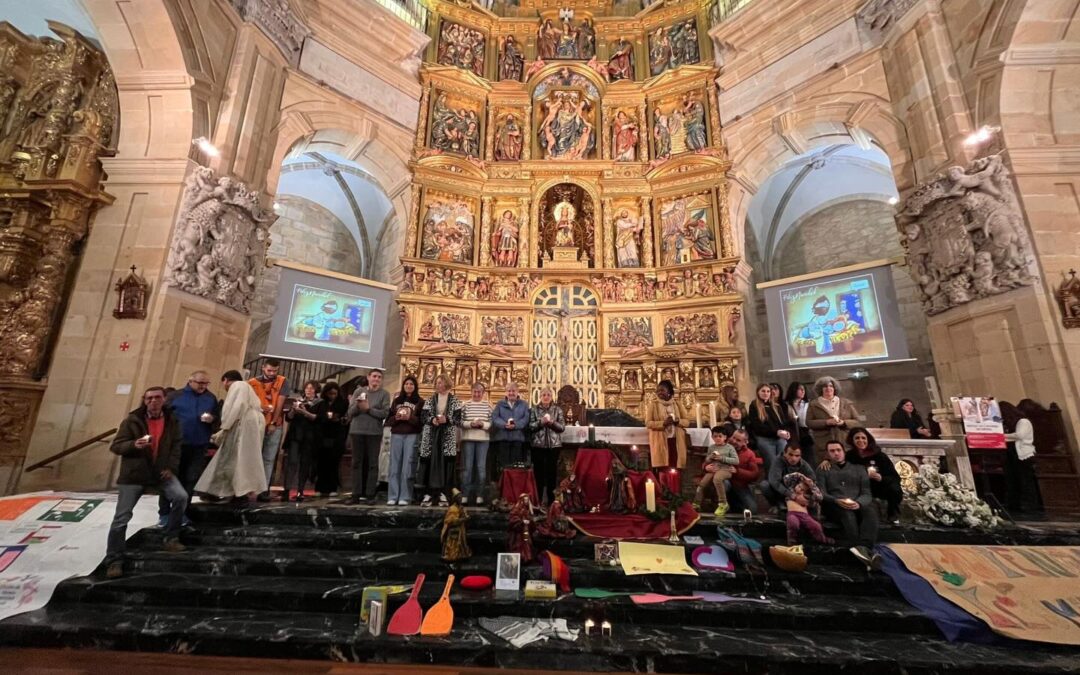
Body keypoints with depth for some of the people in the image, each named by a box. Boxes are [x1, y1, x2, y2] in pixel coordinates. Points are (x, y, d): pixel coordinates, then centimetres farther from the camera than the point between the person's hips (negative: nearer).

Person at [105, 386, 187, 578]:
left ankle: (171, 539, 4)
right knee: (122, 518, 1)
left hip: (161, 471, 1)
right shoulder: (132, 420, -9)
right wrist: (134, 444, -28)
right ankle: (114, 561, 16)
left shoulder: (171, 420, -1)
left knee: (181, 497, -16)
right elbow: (115, 446, -6)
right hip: (133, 474, -1)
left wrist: (171, 467, -6)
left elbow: (177, 446, 5)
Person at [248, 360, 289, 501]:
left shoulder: (282, 382, 0)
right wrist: (259, 408, -21)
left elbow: (280, 404, -3)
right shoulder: (253, 382, 3)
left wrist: (273, 423, -7)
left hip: (274, 426, 0)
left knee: (269, 459, 1)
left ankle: (264, 490, 4)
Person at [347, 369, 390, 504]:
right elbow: (350, 412, 5)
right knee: (357, 463, 6)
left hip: (374, 433, -2)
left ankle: (369, 494, 6)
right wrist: (357, 405, -14)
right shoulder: (359, 391, 8)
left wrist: (368, 408, -16)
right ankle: (356, 494, 11)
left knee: (372, 464, 1)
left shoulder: (384, 394, 1)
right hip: (357, 431, 2)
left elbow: (385, 413, -9)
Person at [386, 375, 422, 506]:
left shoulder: (420, 402, 4)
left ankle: (405, 497, 2)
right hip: (396, 435, 3)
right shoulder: (396, 400, 14)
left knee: (407, 467, -3)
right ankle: (392, 497, 8)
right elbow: (388, 419, 13)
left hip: (412, 436, -3)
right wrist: (396, 417, -7)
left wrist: (409, 418, -16)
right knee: (394, 467, 2)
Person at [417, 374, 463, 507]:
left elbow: (458, 419, -2)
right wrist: (432, 420, -14)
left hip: (448, 437, -1)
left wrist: (447, 420, -18)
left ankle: (443, 494, 7)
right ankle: (428, 494, 7)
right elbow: (423, 417, 5)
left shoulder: (454, 400, 4)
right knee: (429, 463, -1)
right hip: (431, 436, 1)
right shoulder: (430, 400, 9)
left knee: (446, 464, -2)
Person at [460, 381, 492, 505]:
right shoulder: (466, 405, 2)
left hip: (483, 439, 0)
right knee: (468, 466, 7)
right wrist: (471, 424, -18)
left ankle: (479, 495, 13)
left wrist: (483, 424, -17)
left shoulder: (487, 406, 3)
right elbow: (461, 422, -2)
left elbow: (492, 423, 1)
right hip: (468, 439, 0)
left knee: (481, 467, 5)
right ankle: (466, 494, 15)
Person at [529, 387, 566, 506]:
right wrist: (541, 422, -18)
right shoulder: (535, 410, 5)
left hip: (554, 445, 0)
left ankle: (551, 500, 15)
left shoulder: (557, 410, 5)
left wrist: (552, 422, -16)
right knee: (538, 471, 4)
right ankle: (538, 500, 16)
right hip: (538, 445, 0)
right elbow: (531, 426, -3)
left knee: (552, 471, 3)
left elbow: (562, 427, 0)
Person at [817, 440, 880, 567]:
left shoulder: (858, 468, 22)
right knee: (847, 512, -36)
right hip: (834, 506, -2)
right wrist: (836, 501, -19)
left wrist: (858, 503, -14)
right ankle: (863, 550, -51)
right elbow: (821, 493, 4)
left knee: (870, 510, -33)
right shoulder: (823, 470, 16)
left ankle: (864, 547, -52)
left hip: (858, 505, 2)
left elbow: (867, 493, 9)